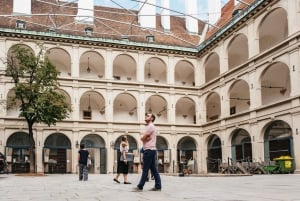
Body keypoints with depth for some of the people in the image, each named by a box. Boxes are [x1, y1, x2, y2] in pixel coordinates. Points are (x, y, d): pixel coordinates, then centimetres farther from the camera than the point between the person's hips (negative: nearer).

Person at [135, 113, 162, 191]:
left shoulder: (150, 126, -9)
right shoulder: (149, 127, 23)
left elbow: (142, 138, -13)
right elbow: (143, 137, 13)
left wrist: (144, 138, 6)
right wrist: (146, 138, -5)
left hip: (149, 150, -10)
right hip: (151, 150, 10)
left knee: (145, 169, -7)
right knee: (154, 169, 6)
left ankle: (140, 186, -5)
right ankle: (158, 186, 6)